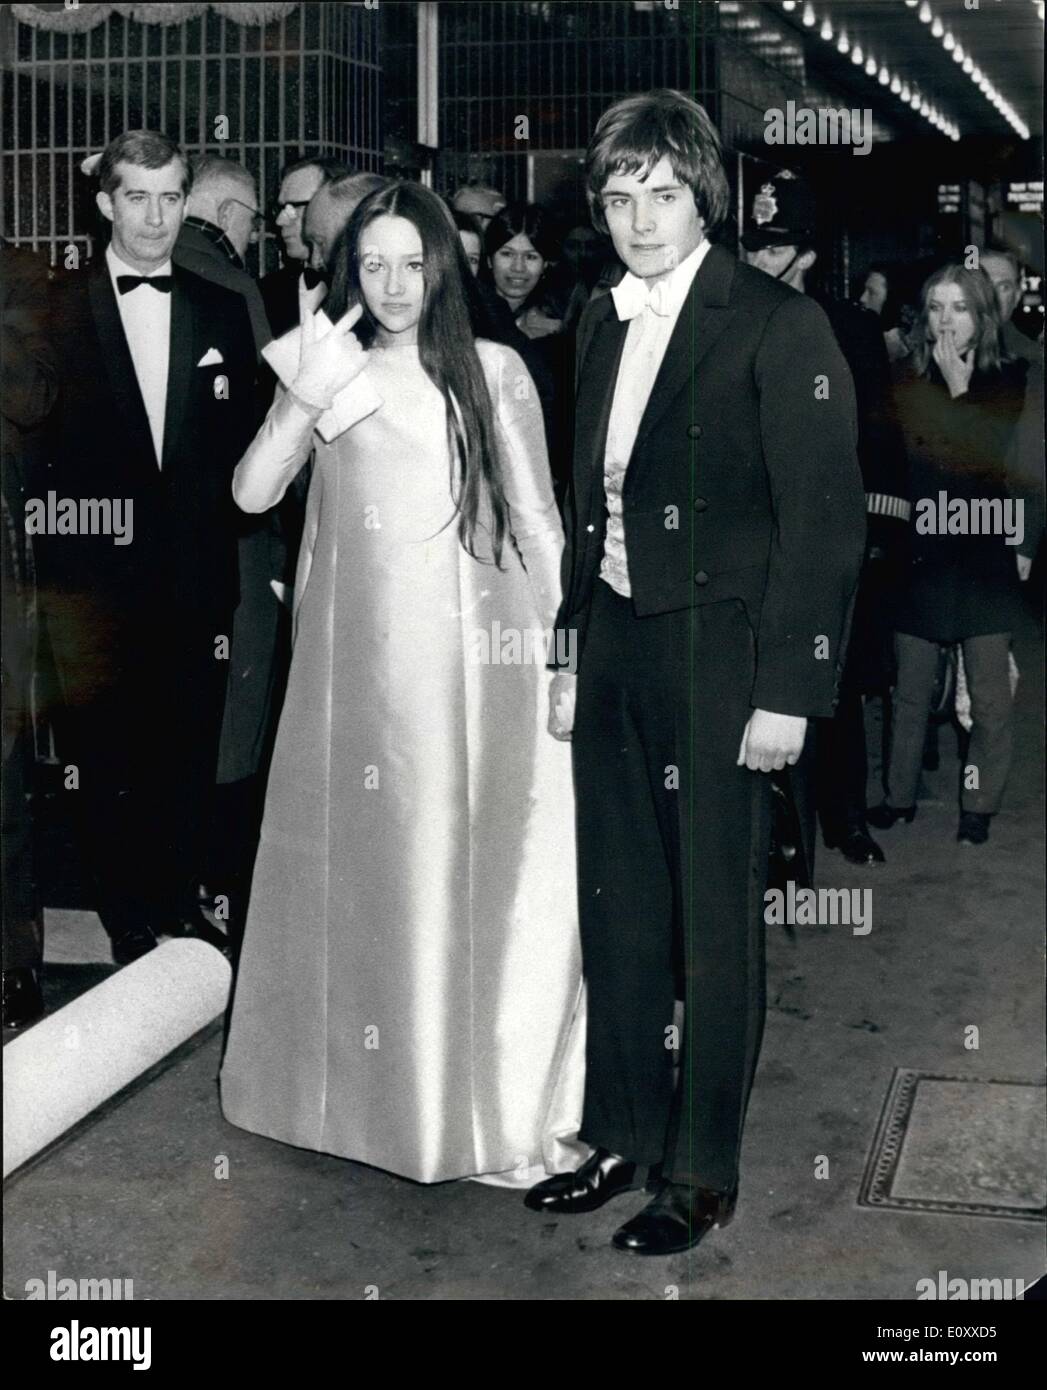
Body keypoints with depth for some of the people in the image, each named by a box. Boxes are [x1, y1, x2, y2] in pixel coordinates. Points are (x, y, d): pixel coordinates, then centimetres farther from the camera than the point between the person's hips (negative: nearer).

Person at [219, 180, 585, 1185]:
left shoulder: (493, 373, 4)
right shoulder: (326, 371, 9)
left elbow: (536, 517, 4)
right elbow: (251, 494, -1)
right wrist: (308, 398, -13)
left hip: (473, 657, -2)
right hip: (356, 659, 2)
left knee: (473, 870, 2)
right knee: (359, 862, 9)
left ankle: (486, 1100, 15)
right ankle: (370, 1079, 25)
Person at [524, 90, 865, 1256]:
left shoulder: (777, 327, -9)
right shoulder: (602, 324, 12)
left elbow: (824, 516, -12)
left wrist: (788, 689, -16)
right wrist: (569, 652, 13)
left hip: (718, 658, -6)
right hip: (615, 648, 7)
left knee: (715, 926, 3)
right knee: (617, 912, 14)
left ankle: (701, 1175, 17)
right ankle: (621, 1139, 28)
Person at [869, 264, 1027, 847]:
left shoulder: (1008, 381, -1)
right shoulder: (911, 384, 4)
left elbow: (991, 457, -12)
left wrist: (958, 391, -11)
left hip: (984, 557, -2)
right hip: (919, 556, 2)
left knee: (991, 698, 1)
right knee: (911, 691, 9)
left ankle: (979, 806, 15)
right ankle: (900, 797, 23)